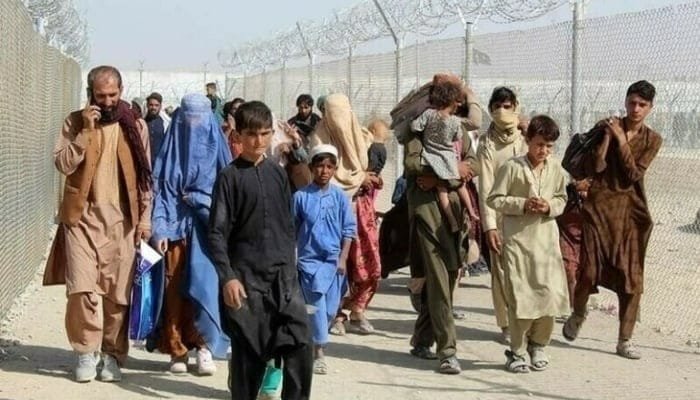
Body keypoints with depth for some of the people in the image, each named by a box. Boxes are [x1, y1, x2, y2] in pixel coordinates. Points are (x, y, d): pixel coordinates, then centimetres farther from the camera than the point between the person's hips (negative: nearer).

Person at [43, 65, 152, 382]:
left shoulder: (135, 127, 6)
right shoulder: (75, 122, 4)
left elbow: (145, 177, 7)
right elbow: (63, 164, -7)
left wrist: (145, 218, 0)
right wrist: (86, 131, -15)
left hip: (121, 221, 1)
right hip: (83, 217, -1)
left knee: (117, 293, 2)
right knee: (82, 288, -10)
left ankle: (113, 354, 15)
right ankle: (86, 351, 5)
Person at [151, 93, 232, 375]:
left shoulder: (216, 149, 7)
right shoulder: (170, 151, 7)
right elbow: (160, 189, 3)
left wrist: (199, 200, -8)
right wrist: (160, 228, -7)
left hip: (207, 227, -1)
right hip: (175, 226, 1)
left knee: (205, 285, -12)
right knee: (175, 288, -1)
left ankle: (204, 345, -5)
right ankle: (177, 350, 6)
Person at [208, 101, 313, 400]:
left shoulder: (277, 174, 9)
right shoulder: (229, 176, -4)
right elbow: (217, 232, -8)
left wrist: (289, 265, 13)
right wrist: (227, 276, -16)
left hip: (282, 275, 4)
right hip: (246, 277, -4)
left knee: (301, 344, -7)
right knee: (248, 351, 2)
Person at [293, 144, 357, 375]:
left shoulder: (339, 197, 3)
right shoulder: (301, 197, -2)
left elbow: (349, 229, 6)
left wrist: (343, 259, 0)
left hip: (333, 260, 3)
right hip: (309, 259, -3)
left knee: (330, 308, 6)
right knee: (317, 305, -9)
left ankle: (312, 343, 25)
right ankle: (319, 352, -4)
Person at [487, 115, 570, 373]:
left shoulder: (556, 169, 6)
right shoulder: (512, 167, -6)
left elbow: (562, 199, 16)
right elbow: (494, 199, -4)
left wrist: (550, 206, -6)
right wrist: (523, 204, -15)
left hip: (547, 238, 4)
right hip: (518, 239, -4)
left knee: (551, 293, 1)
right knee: (520, 297, -2)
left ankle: (538, 345, 21)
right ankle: (517, 351, 11)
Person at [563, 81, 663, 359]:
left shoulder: (652, 140, 5)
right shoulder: (606, 127, 0)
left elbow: (633, 174, -7)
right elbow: (593, 167, -7)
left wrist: (621, 139, -12)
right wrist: (606, 136, -16)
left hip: (630, 210, 2)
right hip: (598, 206, -2)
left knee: (632, 277, -2)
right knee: (589, 268, -2)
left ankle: (624, 341, 7)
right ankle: (578, 314, 30)